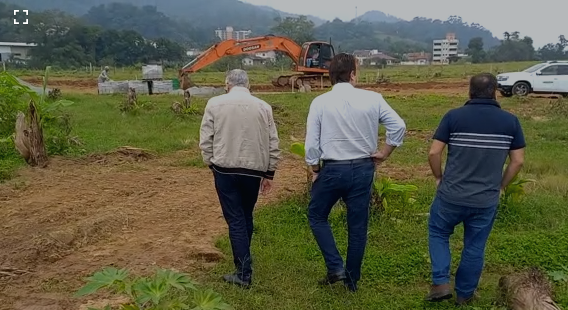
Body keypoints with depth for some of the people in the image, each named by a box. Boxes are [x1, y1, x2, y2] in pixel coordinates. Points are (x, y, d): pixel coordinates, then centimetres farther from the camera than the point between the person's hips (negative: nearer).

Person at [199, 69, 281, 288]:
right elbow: (273, 145, 3)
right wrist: (269, 173, 11)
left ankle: (244, 272, 3)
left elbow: (205, 141, -4)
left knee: (235, 220, 3)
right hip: (254, 171, 2)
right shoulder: (263, 106, 2)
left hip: (225, 170, -2)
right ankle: (243, 261, 31)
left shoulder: (215, 104, -2)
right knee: (246, 217, 19)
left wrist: (211, 163, 11)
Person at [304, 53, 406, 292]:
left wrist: (315, 171, 6)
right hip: (363, 169, 2)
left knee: (316, 215, 19)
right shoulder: (372, 99, -6)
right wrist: (383, 154, 7)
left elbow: (311, 143, -8)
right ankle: (352, 278, 26)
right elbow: (398, 126, -5)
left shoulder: (320, 102, -9)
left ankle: (336, 267, 9)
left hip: (332, 169, -2)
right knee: (358, 225, 13)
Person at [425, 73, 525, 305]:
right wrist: (500, 186, 15)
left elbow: (434, 153, -9)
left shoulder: (453, 116, -7)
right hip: (487, 200, 2)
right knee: (475, 247, 16)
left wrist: (439, 178, 8)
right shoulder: (510, 121, -1)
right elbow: (518, 161, 2)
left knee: (438, 233, 21)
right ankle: (464, 294, 29)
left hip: (451, 195, -2)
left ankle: (441, 283, 11)